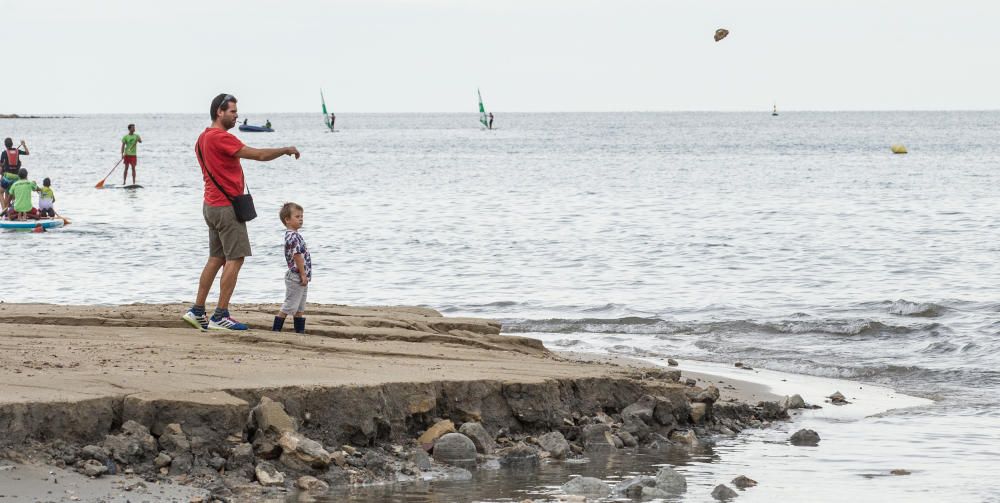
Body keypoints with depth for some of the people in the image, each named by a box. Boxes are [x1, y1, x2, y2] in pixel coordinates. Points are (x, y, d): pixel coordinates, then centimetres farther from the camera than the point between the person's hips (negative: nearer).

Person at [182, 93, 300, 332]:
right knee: (235, 259, -6)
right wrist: (285, 150, -5)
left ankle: (197, 312, 13)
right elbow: (259, 155, -19)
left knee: (216, 259, 14)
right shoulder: (220, 138, -18)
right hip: (227, 207, -10)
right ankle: (220, 316, -8)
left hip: (211, 205, 10)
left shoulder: (204, 138, 14)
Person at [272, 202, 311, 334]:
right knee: (290, 305, -5)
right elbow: (297, 256, -22)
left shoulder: (295, 235, 14)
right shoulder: (292, 236, -18)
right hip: (296, 277, -10)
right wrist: (303, 274, -21)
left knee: (300, 308, 13)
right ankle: (276, 328, -1)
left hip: (300, 278, 10)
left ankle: (300, 330, 17)